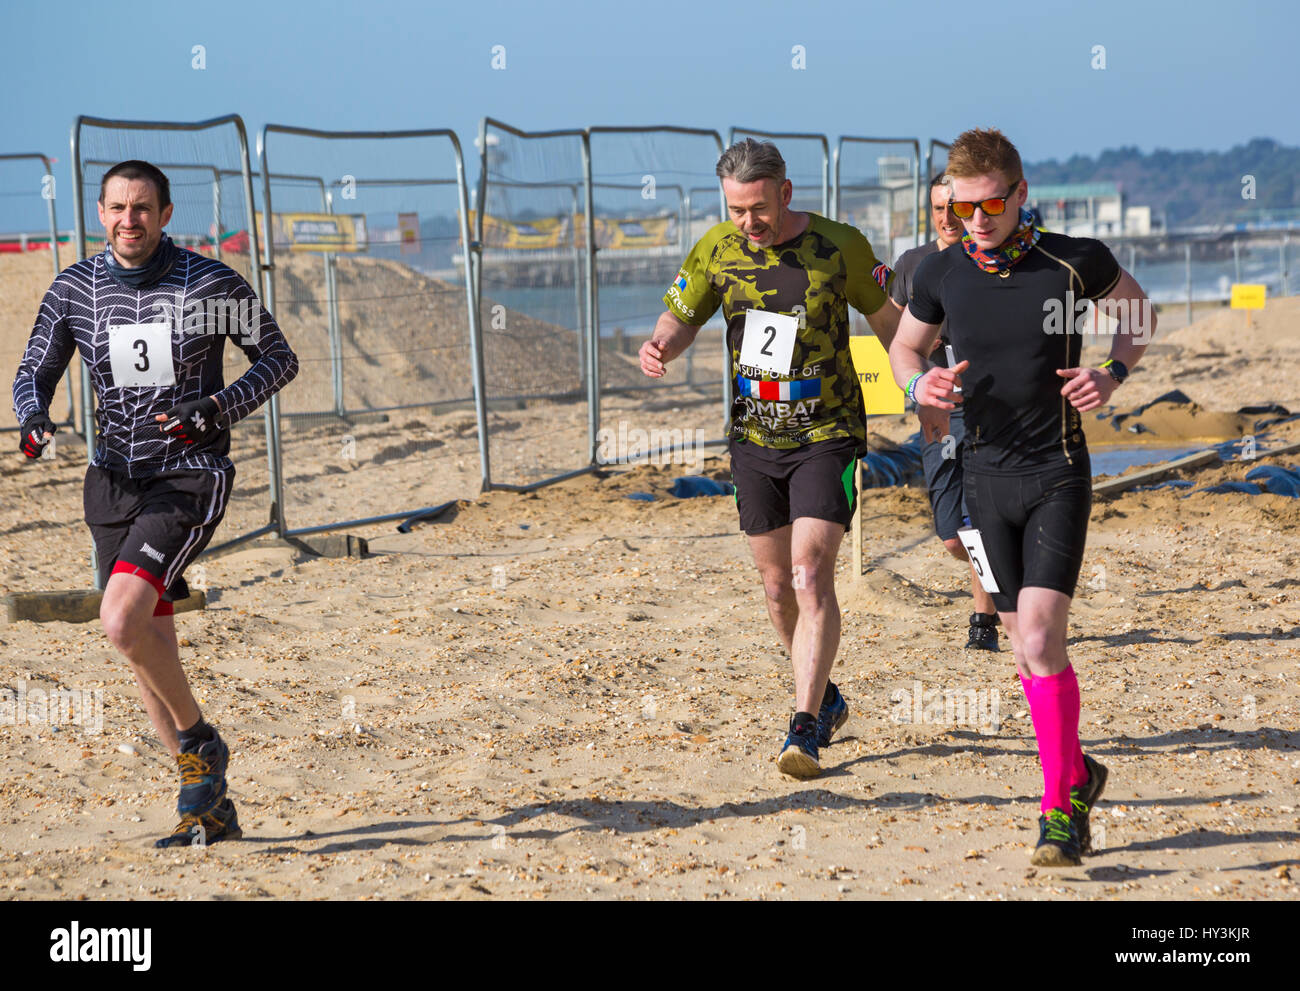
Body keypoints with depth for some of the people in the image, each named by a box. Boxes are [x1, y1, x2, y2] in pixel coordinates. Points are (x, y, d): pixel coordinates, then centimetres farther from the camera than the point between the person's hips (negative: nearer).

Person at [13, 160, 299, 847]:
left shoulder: (211, 284, -7)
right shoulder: (75, 289, 3)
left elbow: (279, 359, 1)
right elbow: (34, 372, 11)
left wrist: (218, 409, -15)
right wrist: (34, 418, -12)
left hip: (190, 478, -5)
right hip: (115, 481, 5)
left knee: (121, 621, -24)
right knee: (149, 654, 6)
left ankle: (201, 743, -1)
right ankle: (209, 805, 19)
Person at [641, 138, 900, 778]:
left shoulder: (840, 247, -12)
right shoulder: (717, 249, -3)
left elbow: (890, 325, -1)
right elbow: (682, 317, 7)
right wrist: (659, 346, -16)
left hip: (828, 437, -4)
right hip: (755, 438, 4)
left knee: (811, 577, -17)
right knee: (778, 586, 11)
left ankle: (805, 728, -18)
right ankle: (824, 697, 33)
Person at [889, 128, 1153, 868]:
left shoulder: (1075, 263, -9)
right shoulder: (942, 274, -3)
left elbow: (1138, 310, 10)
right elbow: (906, 344, 14)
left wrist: (1113, 376, -7)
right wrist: (920, 384, -8)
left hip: (1059, 475, -3)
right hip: (986, 476, 3)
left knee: (1040, 639, -15)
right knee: (1026, 644, 9)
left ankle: (1061, 809, -5)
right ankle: (1078, 774, 31)